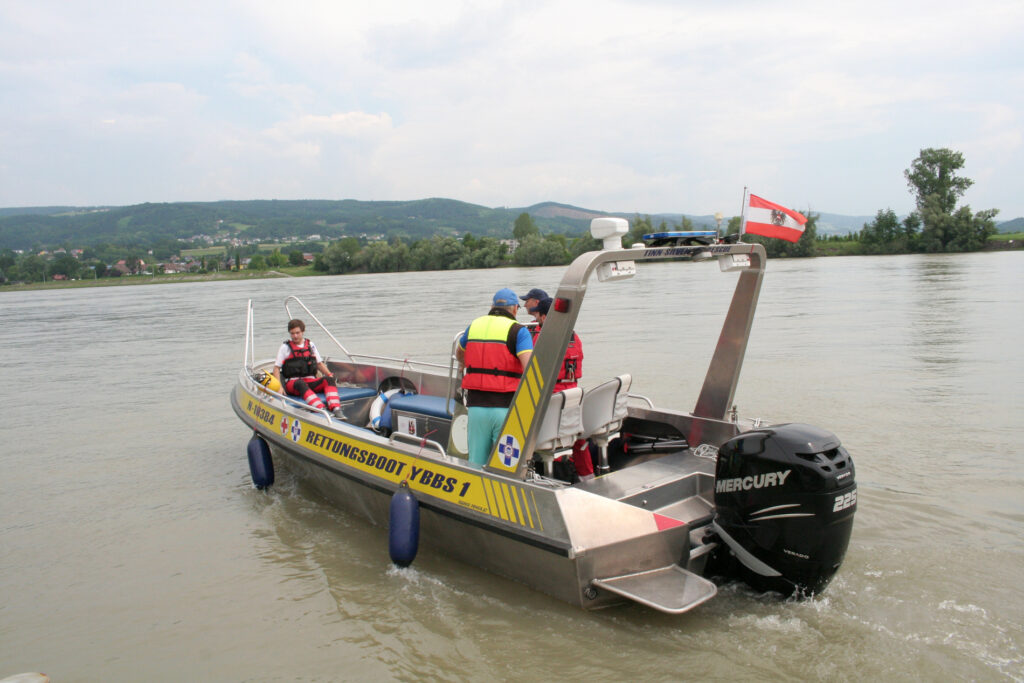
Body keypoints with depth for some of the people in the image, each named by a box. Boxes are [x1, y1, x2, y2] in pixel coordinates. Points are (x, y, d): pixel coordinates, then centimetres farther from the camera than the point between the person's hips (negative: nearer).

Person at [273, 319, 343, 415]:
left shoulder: (311, 345, 18)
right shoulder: (285, 347, 8)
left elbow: (320, 364, 22)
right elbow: (276, 368, 4)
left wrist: (330, 375, 5)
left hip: (311, 382, 4)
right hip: (292, 384, -4)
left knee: (328, 380, -27)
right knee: (301, 384, -39)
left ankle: (336, 409, -48)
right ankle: (321, 410, -61)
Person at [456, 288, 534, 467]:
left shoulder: (474, 325, 12)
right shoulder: (518, 330, -3)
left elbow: (459, 353, 32)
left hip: (476, 405, 4)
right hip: (506, 407, -4)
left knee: (476, 462, 13)